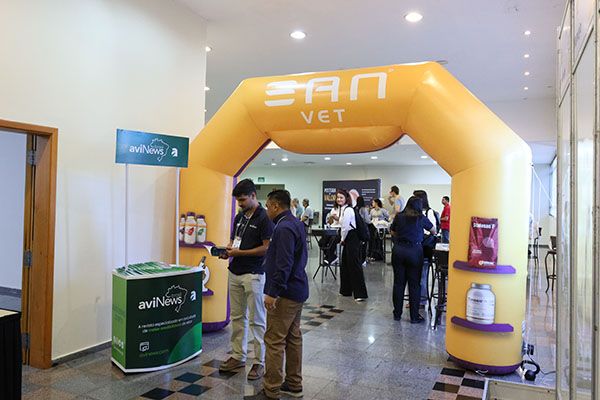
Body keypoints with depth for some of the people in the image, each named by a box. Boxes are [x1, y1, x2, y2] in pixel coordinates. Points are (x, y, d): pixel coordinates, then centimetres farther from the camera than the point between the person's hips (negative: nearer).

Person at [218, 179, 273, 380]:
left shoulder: (264, 218, -13)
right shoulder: (239, 217, 11)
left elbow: (267, 248, -16)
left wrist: (239, 252, -17)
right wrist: (228, 249, -2)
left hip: (253, 275, -8)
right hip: (235, 272, 8)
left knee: (256, 320, 1)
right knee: (237, 317, 15)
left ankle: (259, 362, 11)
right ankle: (238, 356, 27)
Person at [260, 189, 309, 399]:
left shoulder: (284, 228, -19)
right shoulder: (297, 224, 13)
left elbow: (283, 264, -26)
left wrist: (272, 293, -23)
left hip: (285, 293, -10)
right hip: (298, 289, 10)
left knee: (275, 340, -3)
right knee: (293, 337, 16)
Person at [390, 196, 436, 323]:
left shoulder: (398, 217, 5)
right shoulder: (421, 218, -2)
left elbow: (393, 233, 15)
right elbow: (433, 231, 14)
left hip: (398, 250, 3)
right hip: (414, 251, -3)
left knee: (398, 283, 10)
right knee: (414, 284, 4)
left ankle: (397, 314, 18)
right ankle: (414, 316, 9)